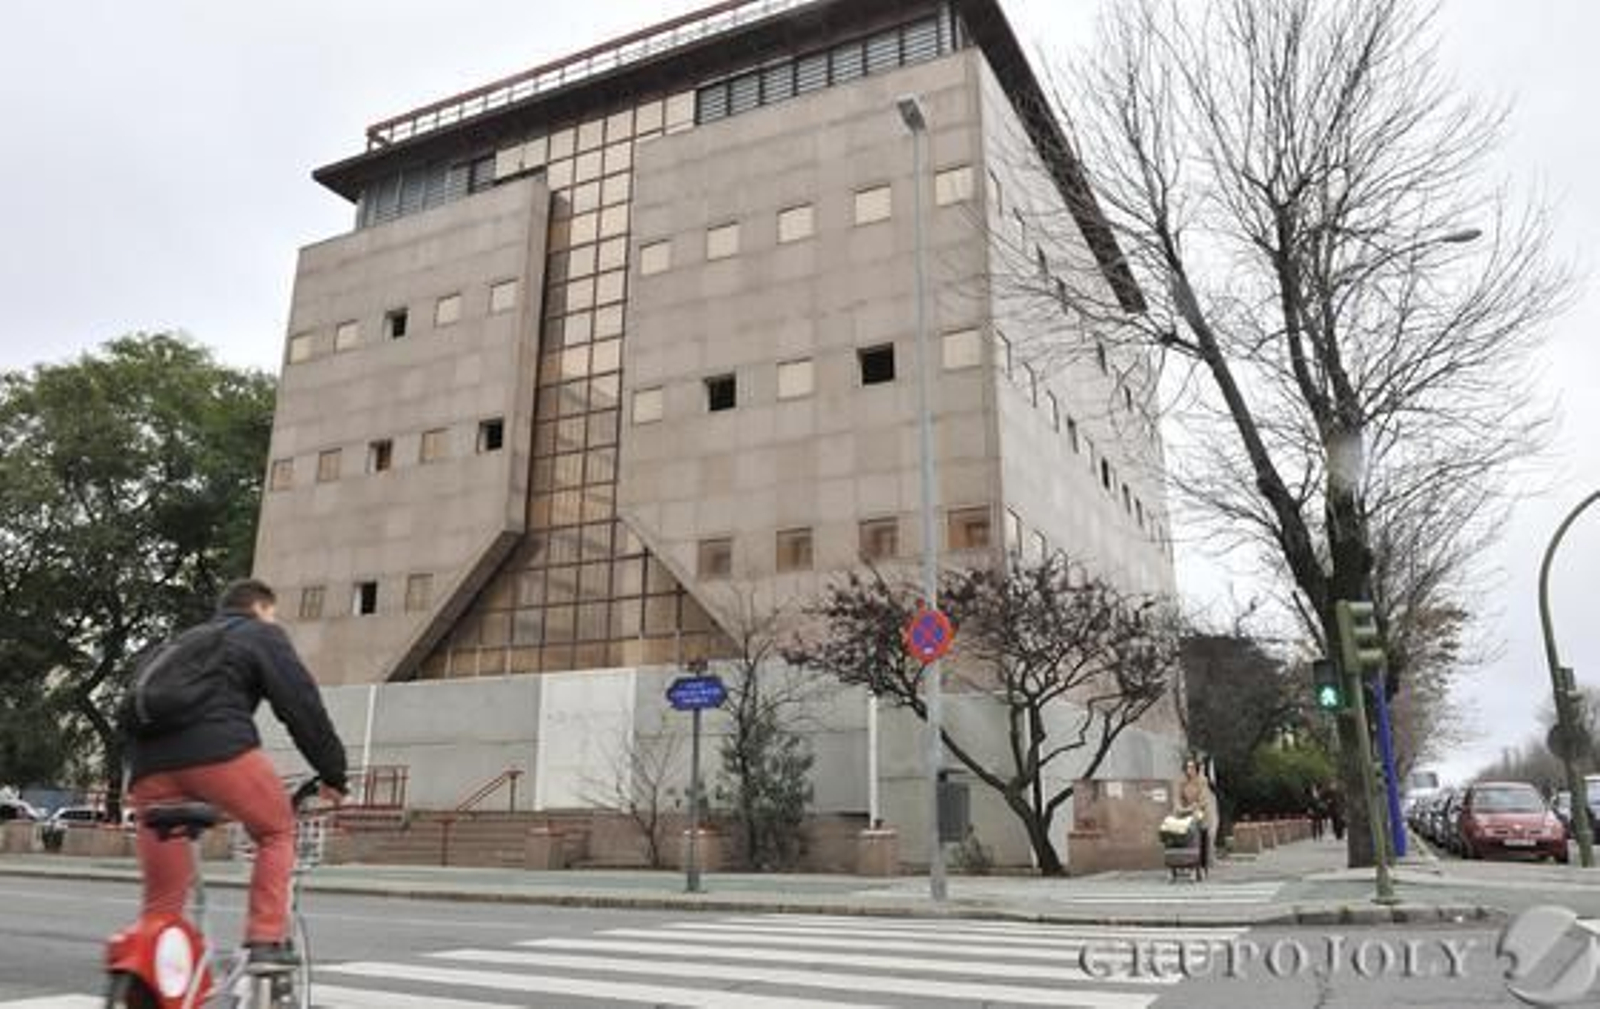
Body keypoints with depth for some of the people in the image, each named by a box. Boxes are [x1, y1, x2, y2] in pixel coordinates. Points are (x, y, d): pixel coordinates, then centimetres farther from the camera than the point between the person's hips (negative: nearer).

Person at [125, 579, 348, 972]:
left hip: (149, 762, 6)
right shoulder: (261, 634, 16)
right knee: (277, 832, 15)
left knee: (162, 901, 14)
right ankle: (266, 942, 7)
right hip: (217, 748, -6)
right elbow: (302, 705, 6)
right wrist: (333, 774, 11)